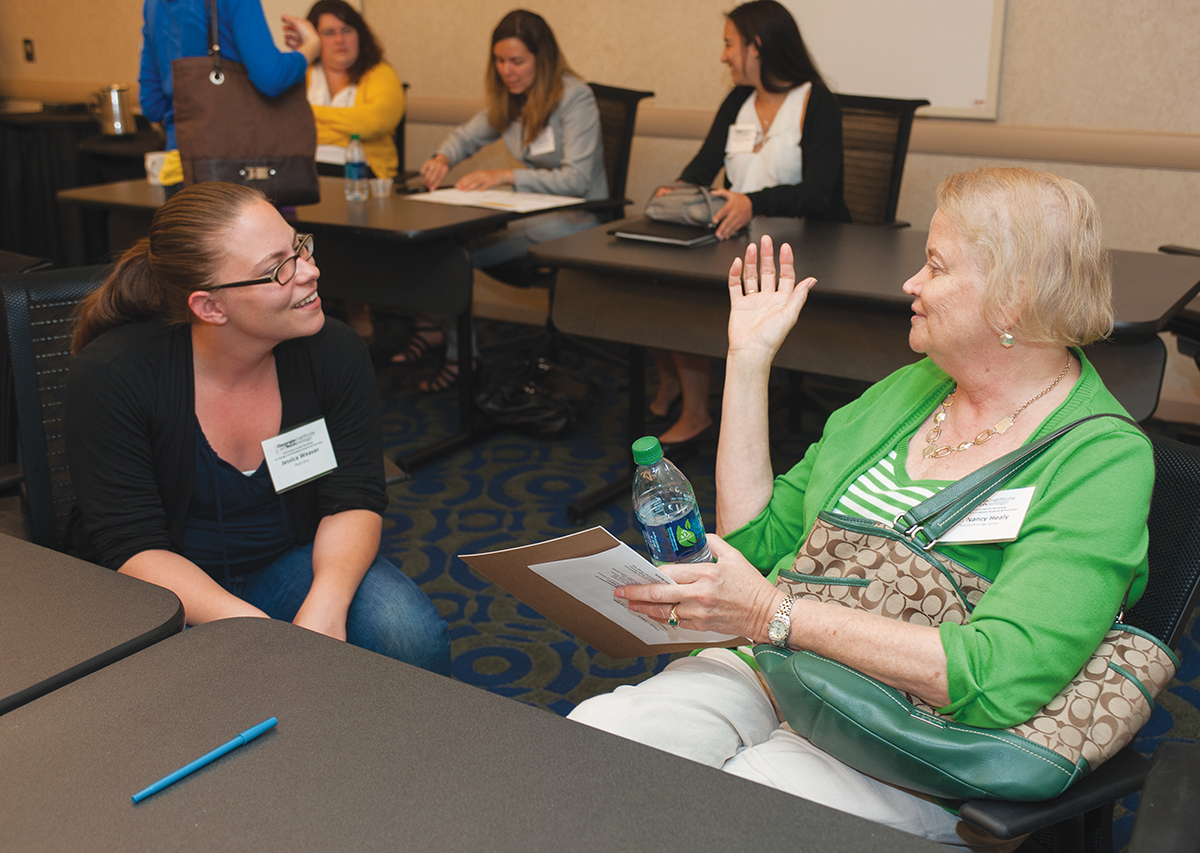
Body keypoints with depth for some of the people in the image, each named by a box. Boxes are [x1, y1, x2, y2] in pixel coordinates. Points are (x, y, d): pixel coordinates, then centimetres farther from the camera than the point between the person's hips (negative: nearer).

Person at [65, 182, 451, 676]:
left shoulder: (335, 353, -10)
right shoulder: (109, 375, -19)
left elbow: (353, 501, -12)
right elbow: (130, 546, -21)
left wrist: (326, 604, -34)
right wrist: (252, 627, -37)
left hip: (296, 562, 2)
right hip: (169, 590, -2)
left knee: (411, 634, -25)